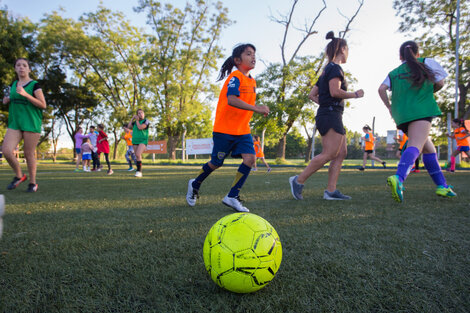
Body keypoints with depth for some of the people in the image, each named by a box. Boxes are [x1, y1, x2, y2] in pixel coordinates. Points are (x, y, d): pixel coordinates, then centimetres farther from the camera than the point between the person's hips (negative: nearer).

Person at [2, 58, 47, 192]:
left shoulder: (34, 85, -2)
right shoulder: (13, 85, 15)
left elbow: (43, 105, -8)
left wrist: (25, 94, -17)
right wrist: (7, 100, 7)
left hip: (31, 123, -5)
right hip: (15, 122, 5)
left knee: (29, 153, -2)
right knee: (6, 150, -10)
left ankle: (32, 182, 13)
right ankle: (19, 175, 12)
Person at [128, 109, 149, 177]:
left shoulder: (146, 121, -5)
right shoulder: (135, 122, 13)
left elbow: (140, 127, -18)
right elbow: (129, 126, 7)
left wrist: (137, 120, -4)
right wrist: (132, 118, 5)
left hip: (143, 141, -6)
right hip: (135, 141, 6)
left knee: (138, 155, -23)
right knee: (137, 157, 7)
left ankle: (139, 171, -19)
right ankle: (139, 172, 14)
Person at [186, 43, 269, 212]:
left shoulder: (252, 81, 12)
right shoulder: (235, 76, -15)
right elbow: (231, 100, -32)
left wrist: (259, 109, 10)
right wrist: (256, 108, -35)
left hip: (243, 130, 7)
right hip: (224, 129, -7)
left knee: (250, 158, -12)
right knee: (216, 163, 6)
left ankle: (232, 196, -3)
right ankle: (195, 184, 35)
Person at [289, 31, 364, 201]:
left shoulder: (327, 70, 23)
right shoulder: (335, 68, -5)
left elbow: (312, 94, 21)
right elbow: (335, 91, -19)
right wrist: (355, 94, -6)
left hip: (328, 115, 10)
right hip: (331, 115, -10)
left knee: (341, 153, 6)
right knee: (329, 154, -13)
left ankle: (331, 190, 2)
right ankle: (298, 180, -10)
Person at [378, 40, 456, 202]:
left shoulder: (394, 73, 19)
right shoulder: (427, 63, 13)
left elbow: (382, 89, 4)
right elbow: (439, 83, 10)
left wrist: (389, 106, 14)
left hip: (401, 115, 5)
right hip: (420, 110, -5)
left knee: (428, 148, 17)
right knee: (415, 146, -23)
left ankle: (442, 185, 20)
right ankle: (398, 178, -48)